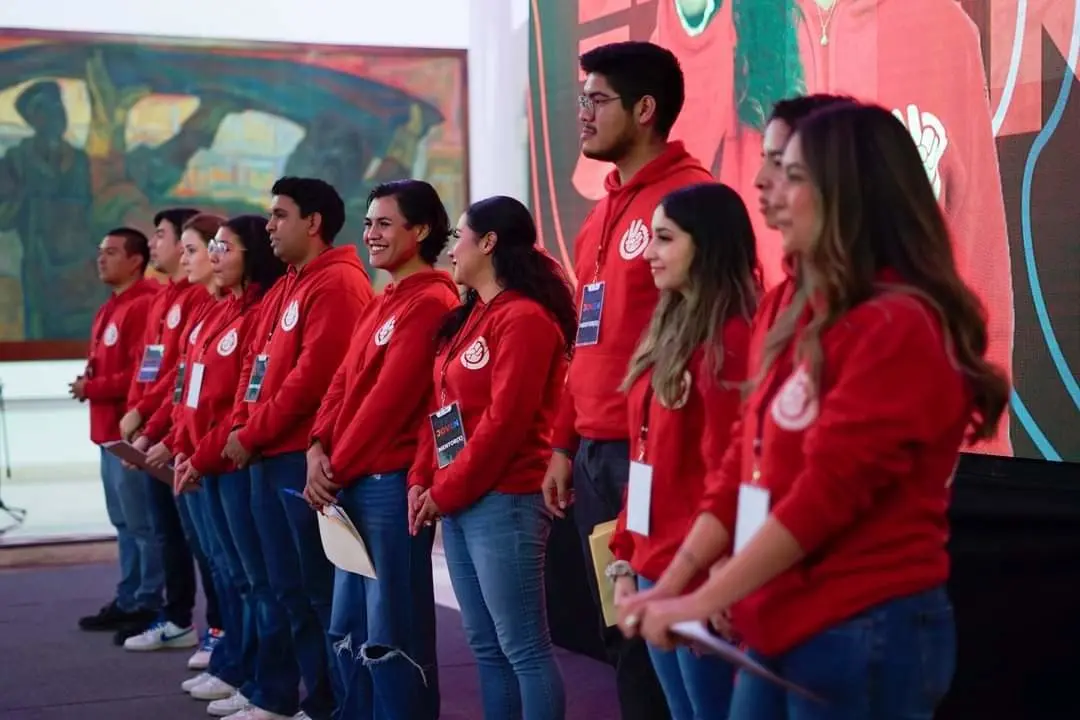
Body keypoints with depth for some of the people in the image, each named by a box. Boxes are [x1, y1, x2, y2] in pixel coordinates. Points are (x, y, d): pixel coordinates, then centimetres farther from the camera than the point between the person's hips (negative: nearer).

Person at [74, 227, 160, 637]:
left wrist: (93, 389, -12)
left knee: (143, 523, -6)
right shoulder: (110, 309, 20)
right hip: (111, 431, 11)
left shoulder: (145, 306, -13)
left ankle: (149, 606, -2)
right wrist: (88, 381, 4)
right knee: (124, 523, 15)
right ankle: (128, 601, 22)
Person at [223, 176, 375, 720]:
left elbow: (313, 374, -18)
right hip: (268, 457, 10)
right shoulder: (282, 289, 19)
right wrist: (240, 430, 3)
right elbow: (255, 365, 18)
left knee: (324, 588, -4)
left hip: (305, 456, -10)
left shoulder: (338, 283, -11)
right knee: (289, 587, 12)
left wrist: (251, 435, -13)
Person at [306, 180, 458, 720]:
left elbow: (388, 398, -18)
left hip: (392, 482, -10)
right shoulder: (380, 304, 18)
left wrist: (337, 468, -12)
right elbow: (344, 381, 15)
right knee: (348, 629, 16)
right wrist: (319, 448, 0)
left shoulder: (429, 302, -13)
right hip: (353, 483, 10)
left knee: (391, 635, -4)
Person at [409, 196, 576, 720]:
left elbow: (504, 421, -18)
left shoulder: (524, 318, -12)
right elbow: (442, 406, 16)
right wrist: (422, 480, 4)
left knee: (524, 648, -5)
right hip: (457, 502, 10)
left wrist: (445, 492, -12)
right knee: (486, 647, 13)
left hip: (504, 501, -9)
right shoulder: (467, 319, 17)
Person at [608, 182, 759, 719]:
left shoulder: (732, 340, -14)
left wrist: (708, 575, -19)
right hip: (653, 567, 9)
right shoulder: (669, 330, 13)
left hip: (699, 574, -9)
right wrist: (625, 557, 15)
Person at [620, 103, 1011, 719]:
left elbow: (829, 491, -20)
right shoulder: (790, 314, 9)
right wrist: (674, 581, 4)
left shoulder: (899, 327, -16)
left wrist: (701, 602, -19)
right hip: (778, 628, 8)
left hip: (864, 631, -8)